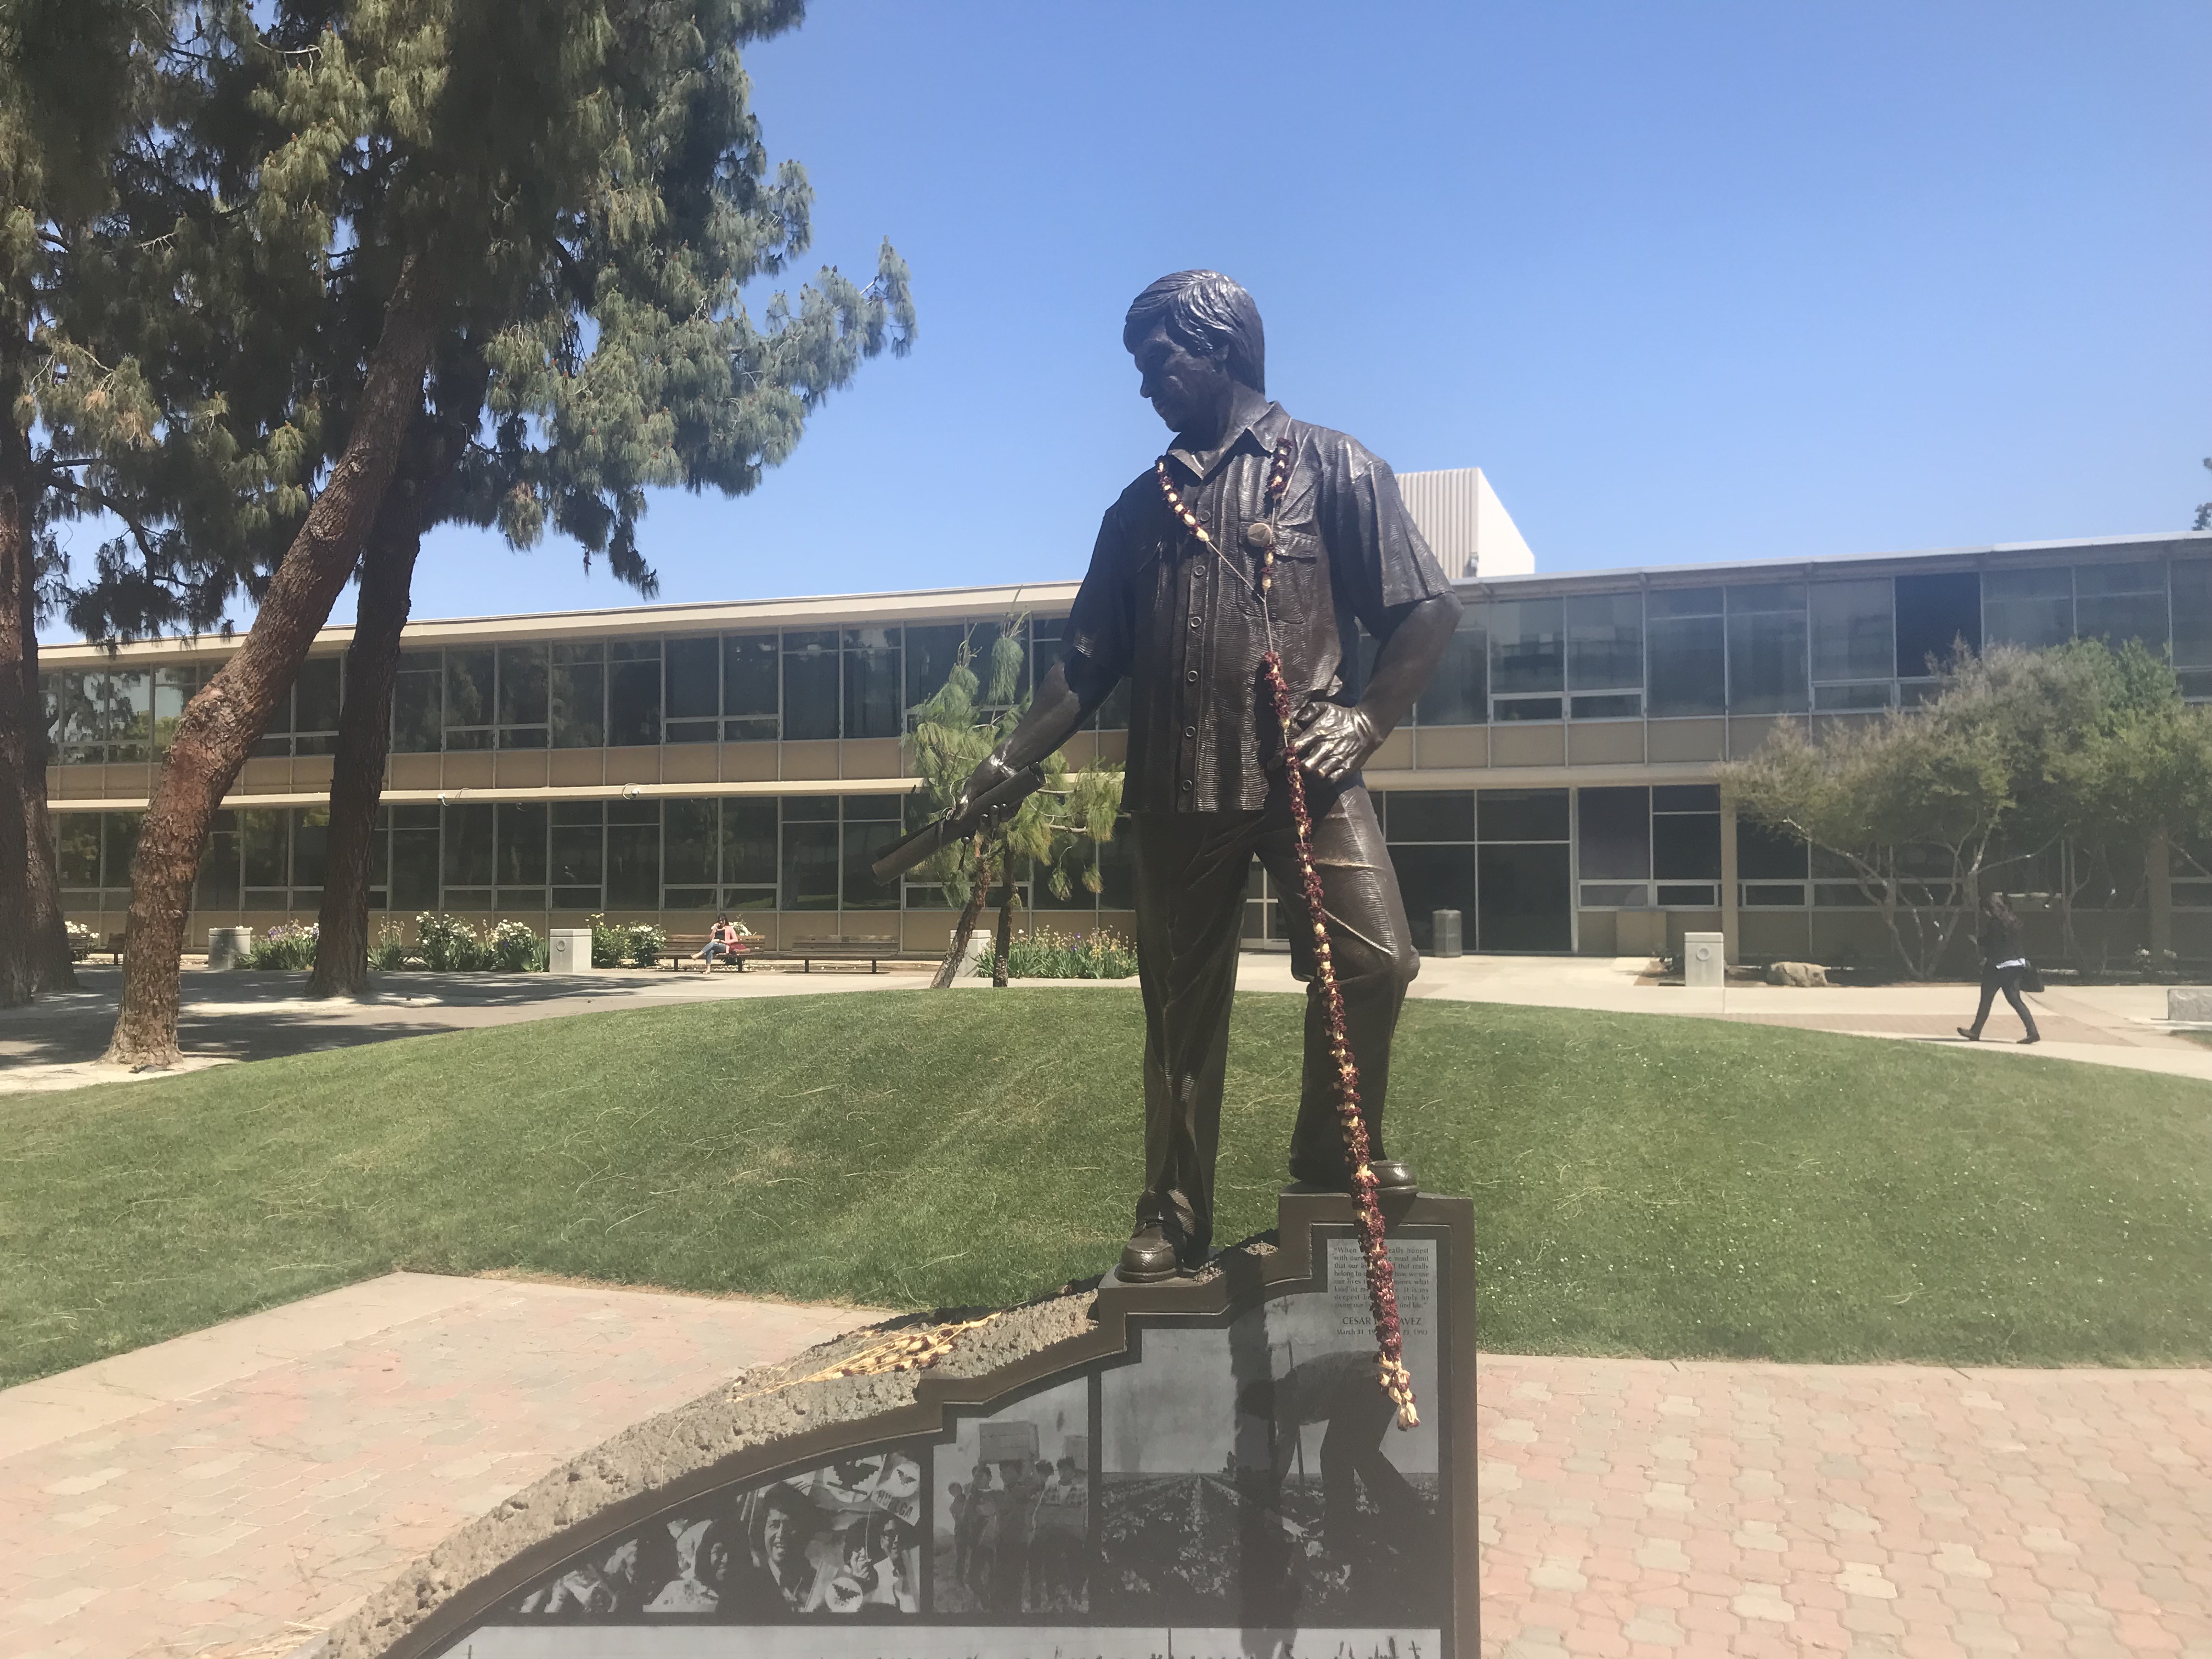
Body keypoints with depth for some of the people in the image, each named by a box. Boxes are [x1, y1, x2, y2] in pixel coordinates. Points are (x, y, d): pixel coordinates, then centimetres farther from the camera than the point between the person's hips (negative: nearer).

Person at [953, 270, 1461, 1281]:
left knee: (1373, 958, -19)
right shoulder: (1143, 506, 19)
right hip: (1178, 791, 3)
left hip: (1304, 774, -3)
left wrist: (1366, 717, -9)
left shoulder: (1330, 467, 8)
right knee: (1182, 1008, 5)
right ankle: (1173, 1220, 16)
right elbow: (1089, 662, 16)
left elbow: (1427, 611, 3)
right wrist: (1010, 763, 6)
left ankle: (1333, 1150, 4)